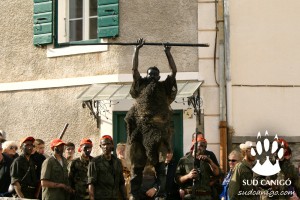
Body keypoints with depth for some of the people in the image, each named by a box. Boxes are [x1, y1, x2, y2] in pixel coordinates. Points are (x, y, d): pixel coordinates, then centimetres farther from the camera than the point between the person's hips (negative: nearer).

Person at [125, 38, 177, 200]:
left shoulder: (164, 87, 17)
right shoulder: (141, 86, 17)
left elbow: (174, 71, 13)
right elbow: (134, 69, 12)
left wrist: (168, 53, 14)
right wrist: (137, 50, 12)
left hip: (158, 128, 0)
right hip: (140, 127, 1)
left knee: (159, 160, -9)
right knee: (137, 162, 1)